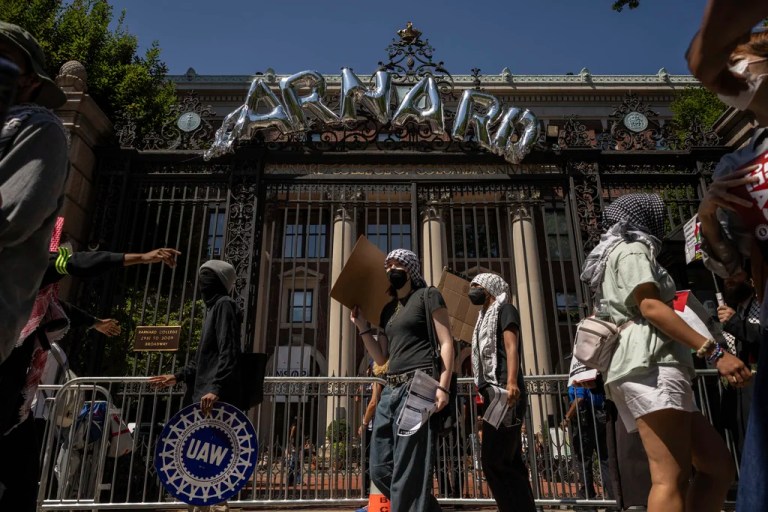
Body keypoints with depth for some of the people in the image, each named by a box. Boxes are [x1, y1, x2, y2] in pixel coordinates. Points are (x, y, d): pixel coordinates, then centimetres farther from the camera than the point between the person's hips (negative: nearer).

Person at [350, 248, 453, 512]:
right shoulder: (388, 309, 22)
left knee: (408, 471, -8)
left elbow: (446, 342, -4)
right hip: (391, 389, 8)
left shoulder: (428, 296, 3)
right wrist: (362, 326, 12)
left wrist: (443, 386, -17)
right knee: (380, 470, 9)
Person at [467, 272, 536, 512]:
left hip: (505, 392, -9)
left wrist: (511, 382, -27)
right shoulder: (485, 319, 27)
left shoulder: (504, 309, 3)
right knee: (509, 461, 7)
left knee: (494, 459, -14)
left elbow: (512, 347, -12)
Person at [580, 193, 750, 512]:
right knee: (671, 479, -17)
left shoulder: (614, 257, 34)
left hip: (636, 369, 10)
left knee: (718, 466, 8)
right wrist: (713, 352, -17)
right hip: (649, 365, -10)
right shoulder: (632, 250, 5)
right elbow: (650, 307, -11)